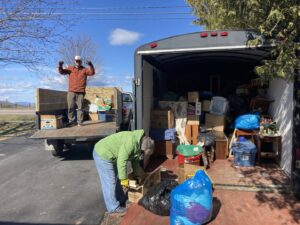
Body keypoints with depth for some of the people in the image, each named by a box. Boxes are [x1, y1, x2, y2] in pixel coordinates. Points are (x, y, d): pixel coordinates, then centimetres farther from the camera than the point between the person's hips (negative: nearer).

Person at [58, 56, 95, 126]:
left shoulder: (84, 69, 9)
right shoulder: (70, 68, 13)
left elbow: (92, 73, -6)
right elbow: (62, 72, 6)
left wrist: (91, 65, -22)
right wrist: (60, 66, -13)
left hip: (81, 92, -1)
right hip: (71, 92, 1)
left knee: (80, 107, 1)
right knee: (70, 107, 0)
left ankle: (80, 122, 5)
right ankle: (71, 121, 9)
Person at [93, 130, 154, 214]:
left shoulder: (137, 143, 3)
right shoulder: (131, 142, -29)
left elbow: (135, 160, 16)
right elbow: (121, 161, -28)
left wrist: (137, 175, 19)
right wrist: (124, 179, -18)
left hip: (106, 154, 10)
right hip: (102, 155, -10)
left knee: (117, 179, 19)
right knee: (110, 182, -1)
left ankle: (121, 200, 35)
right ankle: (114, 208, 14)